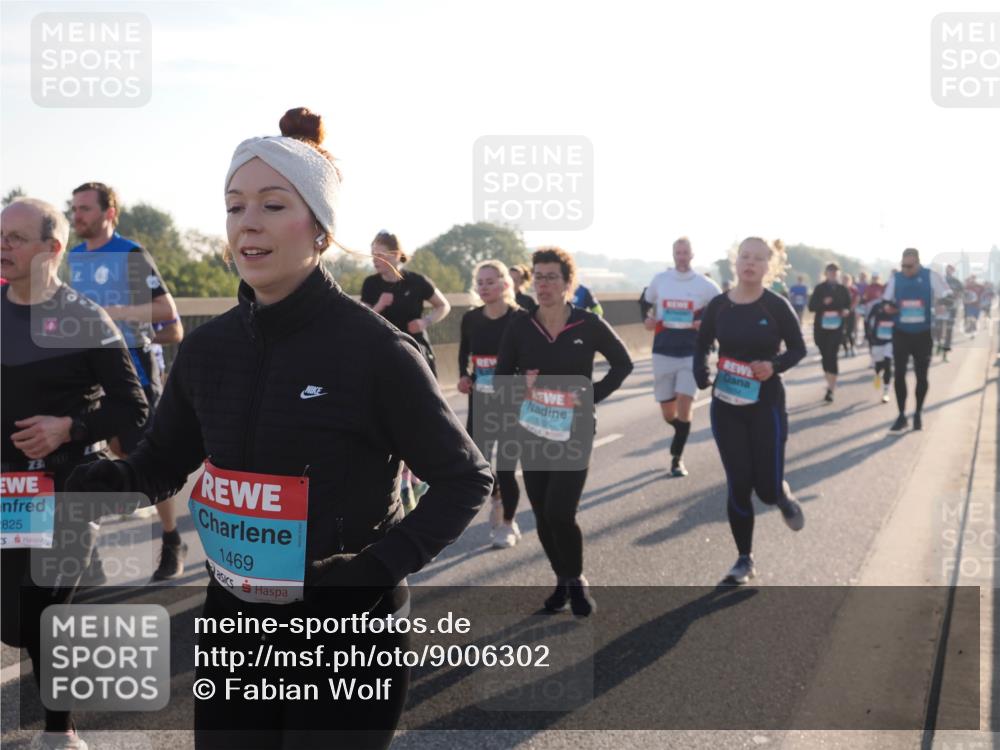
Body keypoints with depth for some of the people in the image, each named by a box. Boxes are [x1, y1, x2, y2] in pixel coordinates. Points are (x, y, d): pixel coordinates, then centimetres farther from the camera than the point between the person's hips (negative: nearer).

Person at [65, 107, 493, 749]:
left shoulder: (376, 349, -15)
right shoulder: (209, 347, 1)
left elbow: (465, 479, -7)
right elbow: (163, 462, 13)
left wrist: (380, 565, -20)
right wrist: (101, 481, -9)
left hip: (347, 643, -5)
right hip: (232, 632, 5)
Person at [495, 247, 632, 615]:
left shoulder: (588, 324, -9)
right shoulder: (520, 326, -4)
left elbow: (623, 363, 3)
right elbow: (501, 378, 3)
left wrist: (592, 395, -9)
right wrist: (522, 385, -19)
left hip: (575, 431, -3)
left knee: (559, 512, -12)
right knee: (542, 515, 8)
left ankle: (577, 581, 13)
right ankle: (562, 581, 29)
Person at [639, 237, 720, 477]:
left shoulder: (705, 285, -2)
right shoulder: (659, 280, 4)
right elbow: (646, 304, 18)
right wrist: (647, 320, -2)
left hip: (692, 354, -2)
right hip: (663, 353, 2)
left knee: (684, 407, -13)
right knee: (668, 415, 7)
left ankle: (677, 458, 4)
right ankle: (681, 435, 42)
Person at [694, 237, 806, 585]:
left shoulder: (777, 306, -9)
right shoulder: (719, 305, -2)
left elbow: (798, 348, 0)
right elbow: (702, 346, 10)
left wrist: (775, 365, -19)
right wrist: (701, 373, -11)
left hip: (766, 404, -2)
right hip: (726, 405, 2)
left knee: (767, 488, -1)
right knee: (738, 485, 3)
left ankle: (785, 497, 38)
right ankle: (744, 559, 18)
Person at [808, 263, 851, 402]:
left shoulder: (842, 289, 4)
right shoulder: (819, 288, 1)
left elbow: (848, 305, 14)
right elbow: (811, 306, -4)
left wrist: (846, 311, -9)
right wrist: (823, 303, -21)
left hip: (836, 327, -1)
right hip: (821, 327, 1)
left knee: (832, 356, -12)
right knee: (825, 356, 9)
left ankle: (830, 390, -14)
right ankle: (831, 383, 29)